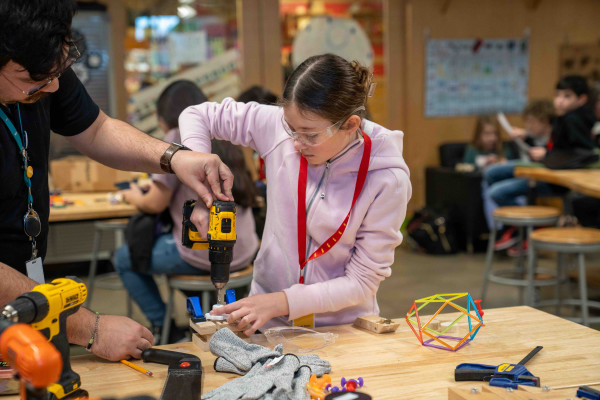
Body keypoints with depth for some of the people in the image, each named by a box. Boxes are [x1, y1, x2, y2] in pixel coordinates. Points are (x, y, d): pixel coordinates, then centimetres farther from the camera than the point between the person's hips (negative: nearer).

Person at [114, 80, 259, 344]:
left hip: (205, 256, -7)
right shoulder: (222, 139, 12)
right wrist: (154, 190, 26)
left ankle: (163, 328, 13)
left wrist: (134, 197, 15)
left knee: (123, 259, 14)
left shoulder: (178, 138, -8)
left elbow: (156, 204, -6)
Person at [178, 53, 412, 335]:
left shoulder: (387, 179, -19)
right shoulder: (277, 125, -13)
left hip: (343, 326, 1)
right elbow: (196, 116, 1)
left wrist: (282, 302, -23)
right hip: (268, 320, 0)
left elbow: (362, 282, -14)